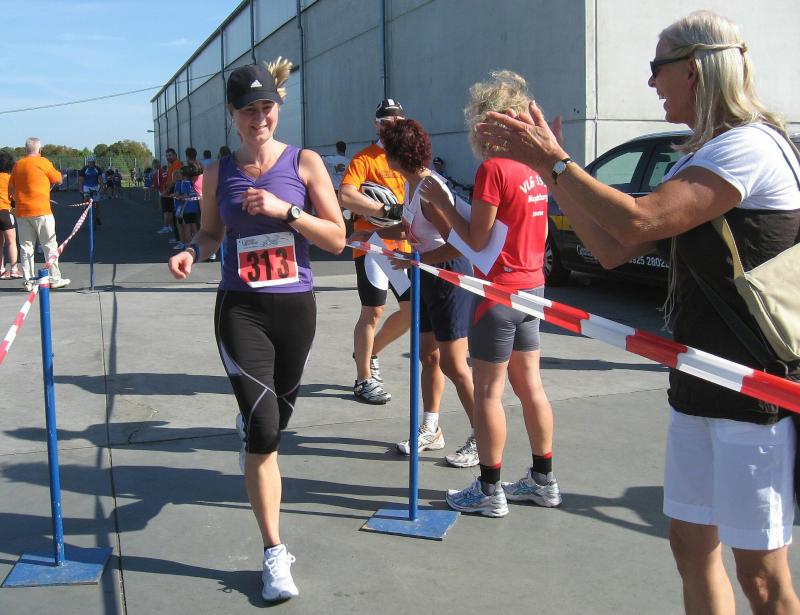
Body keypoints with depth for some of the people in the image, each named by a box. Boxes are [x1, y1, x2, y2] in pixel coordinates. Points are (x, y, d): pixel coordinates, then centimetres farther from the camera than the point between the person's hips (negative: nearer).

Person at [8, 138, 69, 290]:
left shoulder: (17, 165, 9)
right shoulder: (42, 162, -5)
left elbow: (11, 189, 13)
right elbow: (58, 179, 2)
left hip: (21, 213, 5)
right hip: (41, 211, -5)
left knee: (26, 247, 8)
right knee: (50, 245, 4)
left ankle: (28, 281, 8)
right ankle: (55, 278, 5)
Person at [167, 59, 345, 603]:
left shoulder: (304, 163, -1)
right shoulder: (219, 172, 4)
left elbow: (337, 239, -5)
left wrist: (284, 210, -18)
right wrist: (192, 252, -7)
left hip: (296, 306, 1)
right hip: (241, 309, -1)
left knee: (275, 419, 18)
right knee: (263, 430, -11)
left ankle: (250, 420, 59)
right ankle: (275, 554, -1)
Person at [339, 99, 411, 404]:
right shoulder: (364, 159, -7)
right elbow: (345, 197, -22)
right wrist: (387, 210, -27)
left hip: (402, 245, 7)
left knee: (413, 309, 9)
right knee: (373, 312, -2)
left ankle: (368, 352, 32)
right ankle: (364, 380, 14)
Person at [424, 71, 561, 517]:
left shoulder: (493, 168, -16)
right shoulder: (533, 169, 9)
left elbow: (476, 240, -15)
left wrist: (441, 202, -5)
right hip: (532, 287, 8)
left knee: (488, 391, 2)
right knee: (530, 385, 15)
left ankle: (490, 491, 10)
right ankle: (544, 480, 25)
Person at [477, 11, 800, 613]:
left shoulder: (749, 145, -16)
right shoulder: (699, 157, 14)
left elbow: (636, 222, -27)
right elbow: (613, 247, 10)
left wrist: (555, 162, -16)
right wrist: (552, 167, 7)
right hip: (700, 383, 9)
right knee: (692, 542, 15)